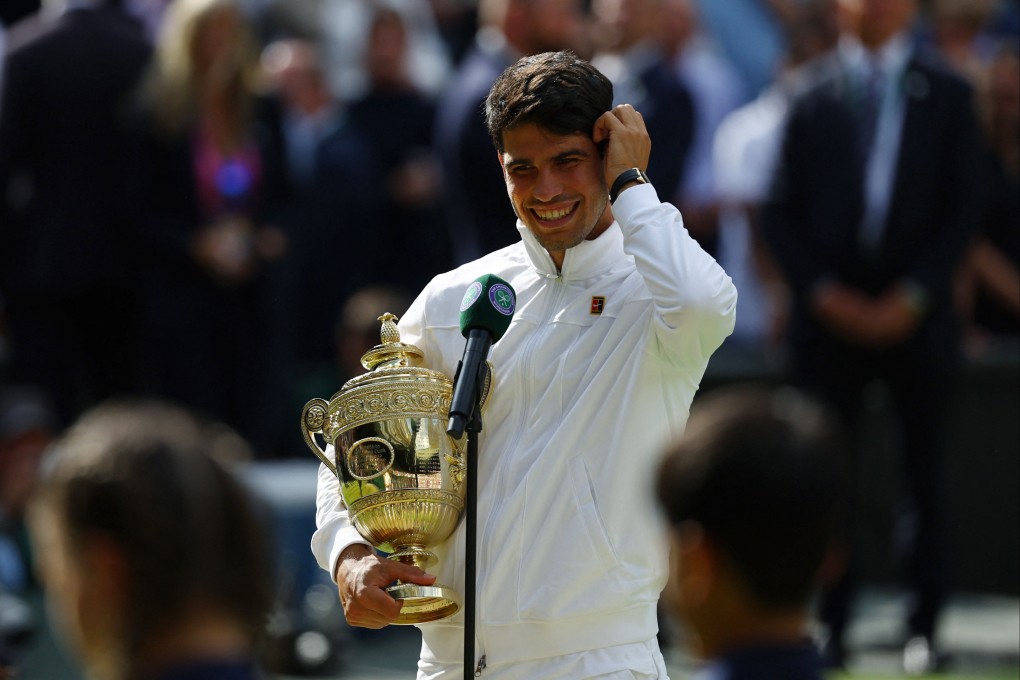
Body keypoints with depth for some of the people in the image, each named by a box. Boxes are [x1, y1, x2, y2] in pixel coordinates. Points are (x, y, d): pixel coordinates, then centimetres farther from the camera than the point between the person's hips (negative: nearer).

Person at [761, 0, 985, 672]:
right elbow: (782, 212, 6)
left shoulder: (946, 95, 5)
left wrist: (913, 295, -8)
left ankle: (925, 627, 8)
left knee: (925, 476, 2)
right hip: (831, 315, 0)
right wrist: (823, 291, -7)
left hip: (916, 312, 0)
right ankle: (832, 623, 2)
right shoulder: (812, 100, 7)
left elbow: (964, 207, 2)